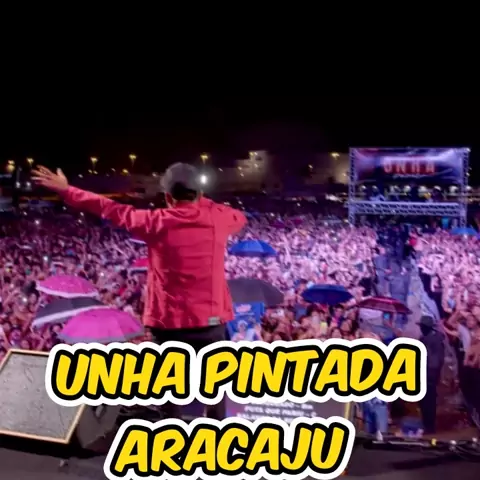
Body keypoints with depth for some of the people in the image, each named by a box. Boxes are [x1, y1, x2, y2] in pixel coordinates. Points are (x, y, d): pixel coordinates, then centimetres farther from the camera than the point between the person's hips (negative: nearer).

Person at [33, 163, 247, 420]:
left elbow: (110, 209, 5)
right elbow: (239, 217, 23)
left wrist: (66, 190, 16)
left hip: (171, 321, -1)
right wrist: (202, 201, 23)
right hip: (211, 320, 2)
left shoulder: (156, 221, -5)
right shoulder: (217, 218, -1)